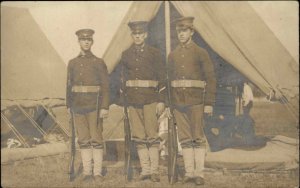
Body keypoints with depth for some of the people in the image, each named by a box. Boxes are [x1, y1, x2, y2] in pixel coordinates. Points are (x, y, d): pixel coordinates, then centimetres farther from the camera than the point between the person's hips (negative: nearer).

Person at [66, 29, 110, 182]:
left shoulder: (99, 63, 1)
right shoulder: (72, 63, 12)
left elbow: (105, 87, -2)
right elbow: (69, 85, 15)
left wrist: (104, 107, -10)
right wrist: (68, 105, 11)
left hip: (94, 106, -3)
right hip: (78, 106, 3)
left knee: (96, 139, -2)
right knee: (83, 140, 6)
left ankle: (97, 172, 5)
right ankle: (87, 172, 13)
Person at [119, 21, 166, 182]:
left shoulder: (154, 53, 3)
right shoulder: (125, 55, 11)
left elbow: (162, 79, 1)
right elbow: (123, 78, 15)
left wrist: (161, 101, -6)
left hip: (150, 99, -3)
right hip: (132, 100, 3)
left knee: (152, 134, -5)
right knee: (138, 137, 4)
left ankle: (154, 170, 2)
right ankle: (145, 169, 12)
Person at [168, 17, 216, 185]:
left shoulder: (201, 53, -2)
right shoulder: (173, 55, 11)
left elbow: (211, 79, -3)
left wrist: (209, 103, -9)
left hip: (196, 102, -4)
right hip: (178, 103, 4)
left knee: (198, 138, -1)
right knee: (185, 139, 7)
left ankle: (199, 173, 5)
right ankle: (189, 172, 13)